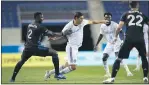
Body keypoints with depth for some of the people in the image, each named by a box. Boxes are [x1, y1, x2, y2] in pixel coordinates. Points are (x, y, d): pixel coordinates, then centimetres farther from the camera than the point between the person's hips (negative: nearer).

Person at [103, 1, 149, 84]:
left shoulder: (126, 14, 11)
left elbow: (119, 28, 4)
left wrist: (115, 37, 17)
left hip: (129, 40, -1)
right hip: (140, 40, 1)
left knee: (119, 58, 4)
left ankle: (112, 78, -4)